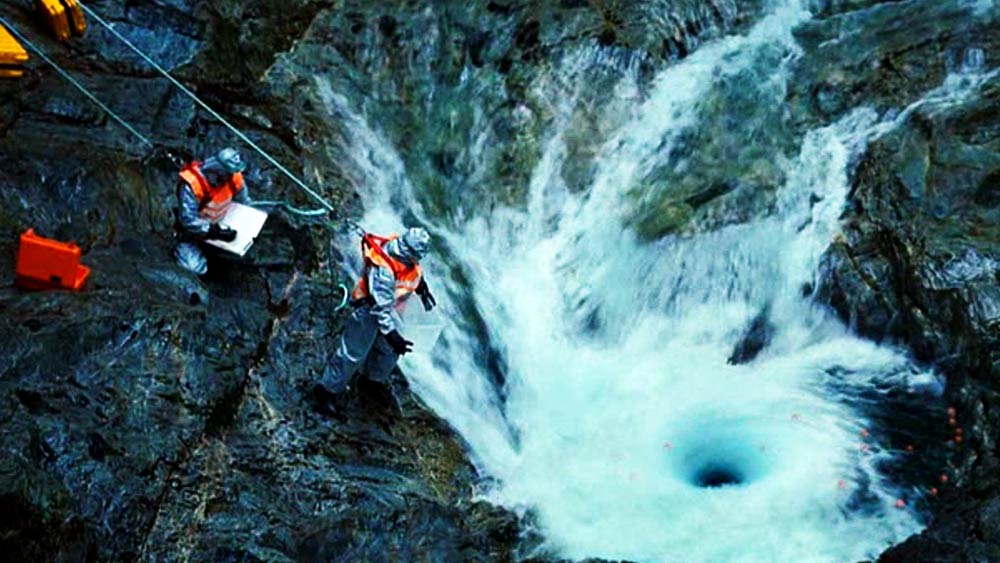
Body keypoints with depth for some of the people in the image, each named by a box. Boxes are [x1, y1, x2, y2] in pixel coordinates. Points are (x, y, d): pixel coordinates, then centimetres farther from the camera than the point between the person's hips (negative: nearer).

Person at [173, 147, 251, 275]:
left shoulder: (233, 176, -16)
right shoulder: (191, 184, -34)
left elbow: (244, 203, 2)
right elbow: (188, 220, -34)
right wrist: (216, 233, -37)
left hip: (217, 225, 6)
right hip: (191, 231, -6)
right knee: (197, 268, -22)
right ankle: (180, 249, 10)